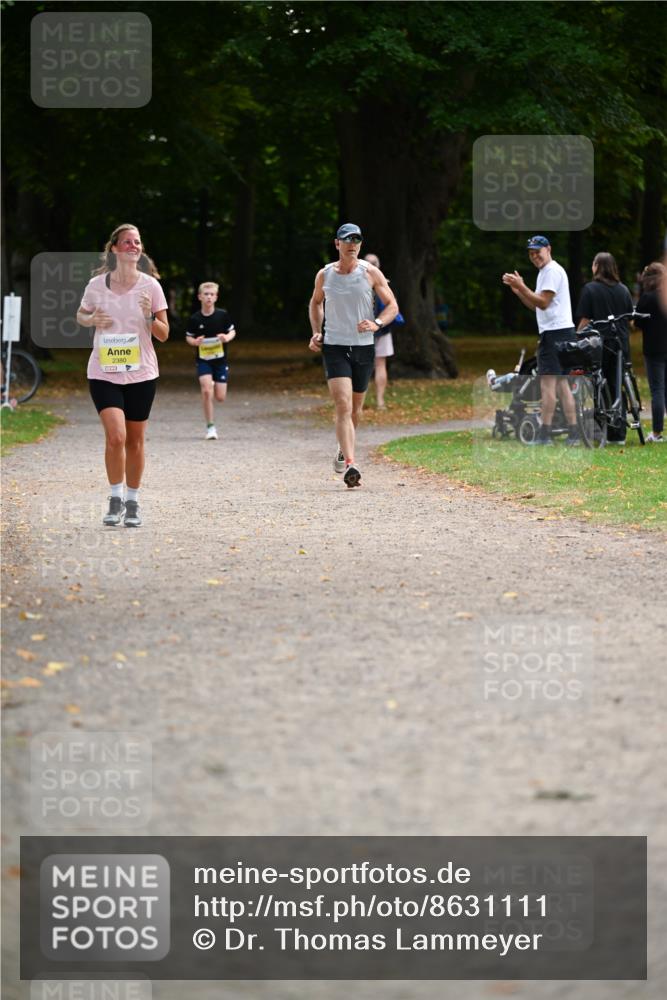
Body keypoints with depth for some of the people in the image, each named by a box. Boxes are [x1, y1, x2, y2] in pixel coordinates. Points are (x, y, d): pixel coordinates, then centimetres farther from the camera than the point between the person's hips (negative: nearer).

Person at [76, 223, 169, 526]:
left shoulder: (150, 285, -3)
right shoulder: (96, 285, -2)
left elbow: (164, 334, 1)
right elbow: (81, 315, 16)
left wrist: (149, 317, -19)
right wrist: (92, 320, -6)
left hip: (141, 374, 1)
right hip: (104, 373, -1)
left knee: (135, 441, 7)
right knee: (115, 436, -17)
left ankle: (132, 502, 23)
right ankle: (116, 499, 1)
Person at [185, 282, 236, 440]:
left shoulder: (222, 315, -7)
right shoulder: (195, 319, -8)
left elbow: (232, 331, 6)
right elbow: (188, 337, 5)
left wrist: (227, 338, -17)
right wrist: (195, 342, -17)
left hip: (220, 359, 1)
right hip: (203, 360, -1)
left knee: (221, 397, 1)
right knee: (206, 391, -19)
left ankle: (215, 385, 40)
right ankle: (210, 427, -7)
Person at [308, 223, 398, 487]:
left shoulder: (370, 273, -2)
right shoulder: (324, 275, 2)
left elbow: (392, 305, 1)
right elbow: (315, 302, 21)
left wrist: (376, 324, -19)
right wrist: (316, 332, 7)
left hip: (364, 347, 1)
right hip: (334, 347, -1)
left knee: (355, 408, 14)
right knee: (343, 406, -17)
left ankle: (343, 449, 43)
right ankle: (349, 465, -26)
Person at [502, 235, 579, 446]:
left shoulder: (553, 271, -10)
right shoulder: (544, 272, 22)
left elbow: (543, 302, -17)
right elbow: (535, 305, 22)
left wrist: (521, 286, -17)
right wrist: (517, 289, 11)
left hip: (555, 332, -11)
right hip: (554, 332, 11)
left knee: (547, 382, -12)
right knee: (561, 383, 10)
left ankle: (544, 434, -14)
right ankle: (573, 434, 9)